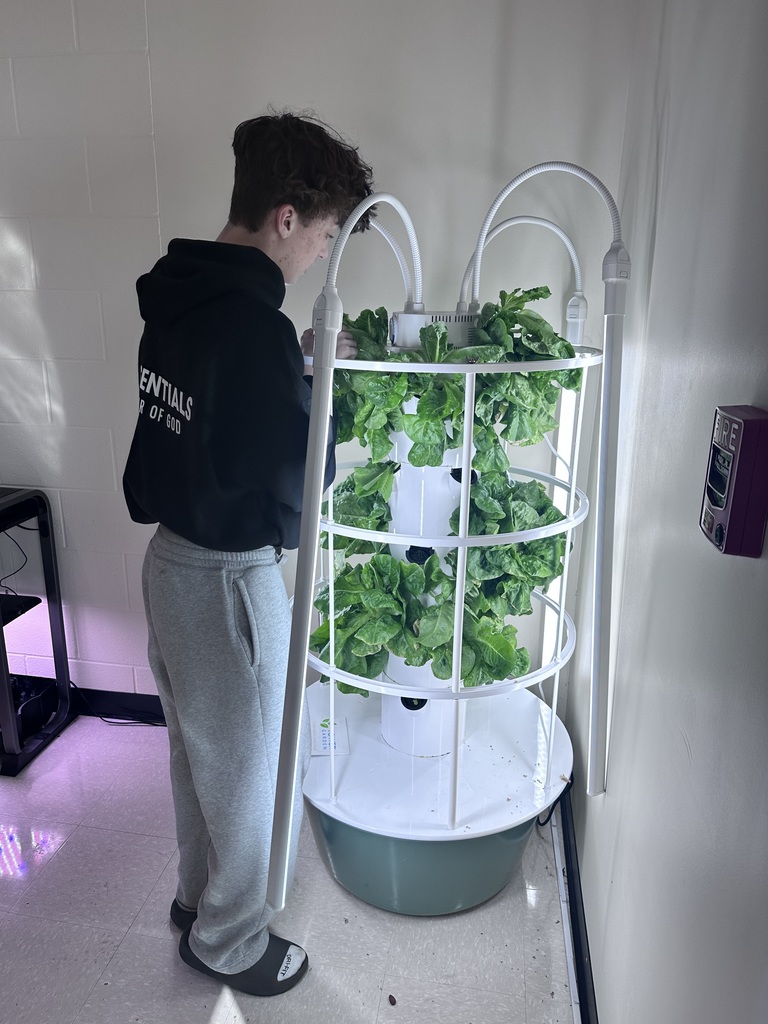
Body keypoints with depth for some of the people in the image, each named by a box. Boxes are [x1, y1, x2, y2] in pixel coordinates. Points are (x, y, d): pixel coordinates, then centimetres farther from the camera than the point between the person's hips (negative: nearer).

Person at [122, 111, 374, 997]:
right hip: (229, 580, -9)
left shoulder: (175, 299, 4)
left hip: (169, 556, 9)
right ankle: (229, 942, 38)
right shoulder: (254, 324, -24)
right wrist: (321, 386, -7)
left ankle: (199, 895, 50)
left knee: (197, 750, 26)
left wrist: (297, 368, 8)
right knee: (247, 768, 14)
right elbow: (298, 482, -19)